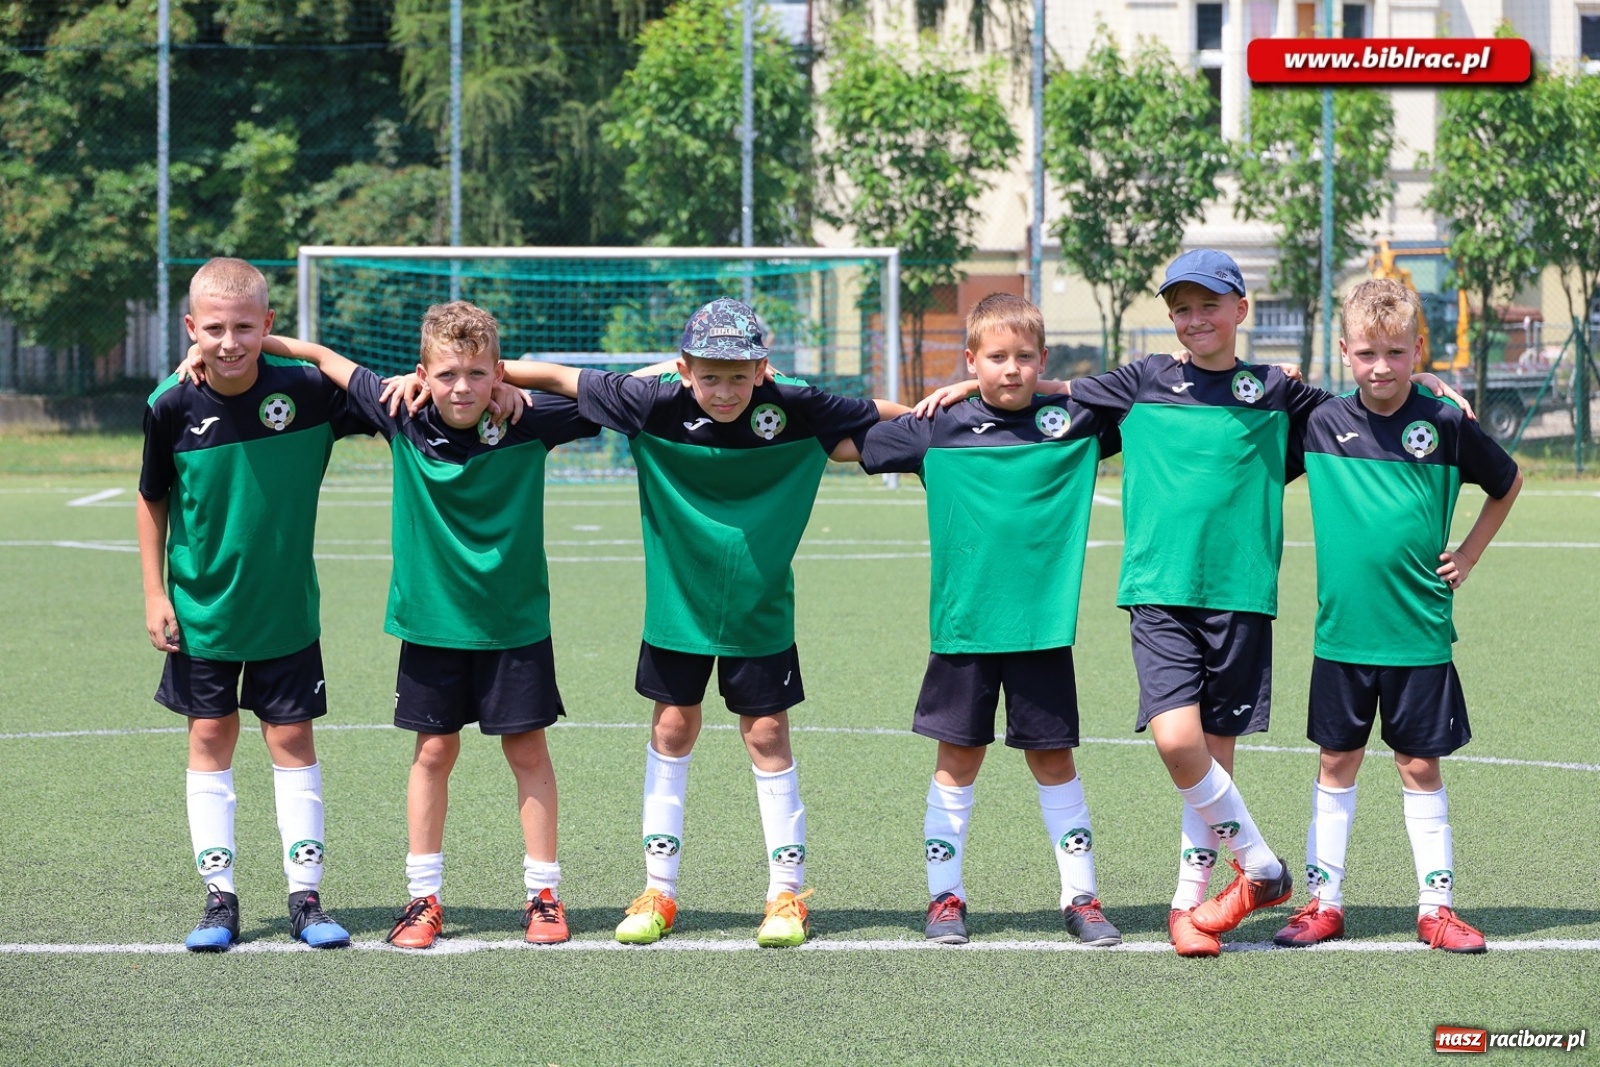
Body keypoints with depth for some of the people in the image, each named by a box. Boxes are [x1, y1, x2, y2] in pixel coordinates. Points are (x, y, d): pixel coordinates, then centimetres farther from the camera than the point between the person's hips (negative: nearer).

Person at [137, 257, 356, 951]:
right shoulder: (171, 407, -12)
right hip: (202, 610, 1)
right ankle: (219, 899, 14)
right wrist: (154, 594, 0)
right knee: (210, 742, 6)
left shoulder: (306, 391, -14)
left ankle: (306, 897, 12)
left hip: (285, 608, -1)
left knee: (292, 741, 3)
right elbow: (153, 501, 3)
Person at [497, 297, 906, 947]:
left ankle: (787, 894, 11)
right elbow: (560, 379, -9)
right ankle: (659, 891, 17)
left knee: (767, 736, 2)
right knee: (672, 730, 8)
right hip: (678, 605, 1)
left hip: (760, 612, -1)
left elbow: (877, 415, -1)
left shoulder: (796, 411, -15)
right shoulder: (655, 407, -15)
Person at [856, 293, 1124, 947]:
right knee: (958, 758, 6)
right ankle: (945, 897, 16)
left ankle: (1081, 897, 14)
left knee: (1053, 759, 6)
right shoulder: (939, 430, 1)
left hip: (1043, 624, 0)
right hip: (964, 624, 0)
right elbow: (848, 443, 13)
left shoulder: (1076, 422, 2)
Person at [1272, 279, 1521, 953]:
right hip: (1342, 631, 2)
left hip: (1419, 634, -2)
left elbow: (1508, 483, 11)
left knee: (1420, 766, 4)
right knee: (1337, 763, 9)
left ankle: (1437, 905, 11)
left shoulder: (1444, 424, -5)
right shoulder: (1322, 424, -1)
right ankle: (1324, 902, 16)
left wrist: (1468, 555, 8)